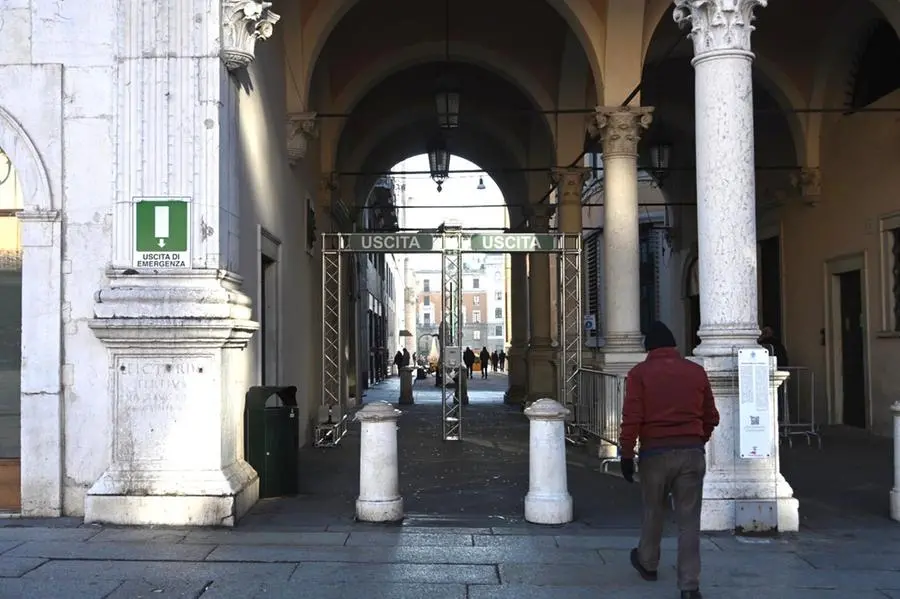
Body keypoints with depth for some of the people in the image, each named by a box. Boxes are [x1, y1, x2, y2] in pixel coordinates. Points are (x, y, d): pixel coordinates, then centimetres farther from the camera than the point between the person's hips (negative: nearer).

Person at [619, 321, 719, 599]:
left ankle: (648, 563, 38)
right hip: (692, 452, 2)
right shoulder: (697, 372, 6)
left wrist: (627, 454, -4)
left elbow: (632, 417, -10)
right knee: (689, 519, 3)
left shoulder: (640, 373, -3)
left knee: (653, 511, 18)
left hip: (655, 452, -1)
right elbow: (711, 417, 11)